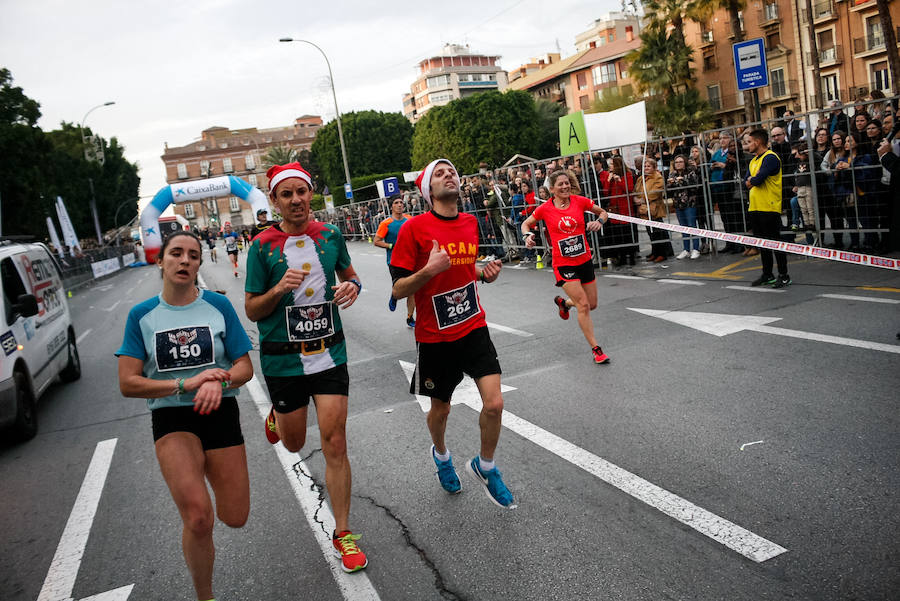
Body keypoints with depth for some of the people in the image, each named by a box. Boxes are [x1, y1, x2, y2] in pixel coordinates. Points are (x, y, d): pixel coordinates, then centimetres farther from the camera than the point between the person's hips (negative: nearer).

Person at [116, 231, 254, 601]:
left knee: (235, 518, 7)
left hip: (221, 414, 2)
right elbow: (128, 383, -3)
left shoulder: (218, 306, 1)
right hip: (171, 419, -1)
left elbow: (245, 367, 3)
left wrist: (220, 381, -19)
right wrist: (184, 384, -16)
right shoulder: (142, 315, 1)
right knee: (198, 518, -20)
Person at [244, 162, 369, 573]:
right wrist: (280, 289, -23)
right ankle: (276, 415, 52)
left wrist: (352, 287, -6)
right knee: (293, 443, 15)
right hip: (283, 359, -1)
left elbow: (349, 275, 18)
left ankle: (342, 533, 11)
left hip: (329, 353, 1)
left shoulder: (330, 236, 0)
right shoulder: (262, 247, -7)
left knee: (334, 442, -3)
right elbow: (251, 311, -3)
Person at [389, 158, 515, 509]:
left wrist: (486, 273, 0)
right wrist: (429, 270, -28)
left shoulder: (470, 223, 4)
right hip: (435, 337, -3)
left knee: (494, 404, -8)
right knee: (440, 408, 14)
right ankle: (441, 455, 48)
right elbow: (398, 290, -11)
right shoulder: (414, 228, -12)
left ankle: (485, 467, 21)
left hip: (474, 328, 4)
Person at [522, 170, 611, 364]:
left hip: (585, 260, 4)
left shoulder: (579, 201, -2)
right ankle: (595, 349, 0)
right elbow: (526, 224, 9)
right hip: (563, 264, -4)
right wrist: (528, 235, -11)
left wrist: (599, 221, -9)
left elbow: (603, 212, 12)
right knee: (583, 305, -11)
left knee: (592, 304, 13)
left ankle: (563, 302, 43)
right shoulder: (545, 209, -7)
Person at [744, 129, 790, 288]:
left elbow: (758, 179, -21)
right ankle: (767, 275, 21)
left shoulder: (770, 157, -11)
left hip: (769, 208, -9)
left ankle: (784, 276, 2)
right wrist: (753, 180, -9)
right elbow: (746, 181, 12)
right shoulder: (754, 160, 18)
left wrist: (751, 181, 0)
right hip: (755, 208, 9)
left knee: (775, 242, -5)